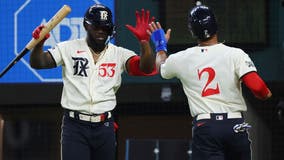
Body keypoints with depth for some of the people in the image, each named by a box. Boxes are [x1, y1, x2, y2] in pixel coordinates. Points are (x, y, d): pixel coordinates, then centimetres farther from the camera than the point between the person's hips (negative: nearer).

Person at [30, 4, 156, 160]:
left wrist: (144, 41, -25)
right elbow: (37, 63, -2)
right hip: (75, 125, -2)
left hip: (105, 128, 3)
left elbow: (146, 68, -7)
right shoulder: (69, 49, 5)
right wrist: (39, 42, -23)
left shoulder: (119, 54, 7)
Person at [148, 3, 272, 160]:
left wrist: (161, 47, 50)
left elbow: (161, 67, 30)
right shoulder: (235, 54, -2)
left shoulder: (181, 59, 6)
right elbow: (257, 87, -14)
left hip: (204, 127, 0)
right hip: (236, 125, 0)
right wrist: (266, 94, 10)